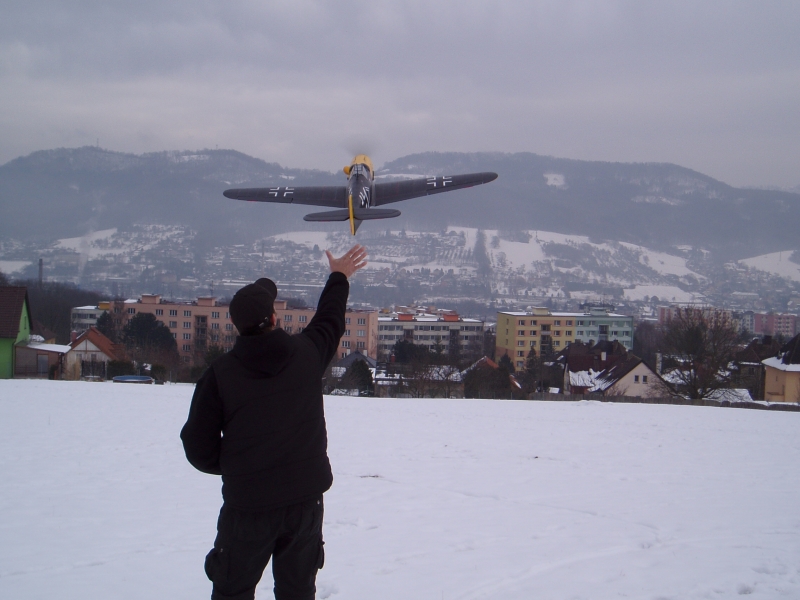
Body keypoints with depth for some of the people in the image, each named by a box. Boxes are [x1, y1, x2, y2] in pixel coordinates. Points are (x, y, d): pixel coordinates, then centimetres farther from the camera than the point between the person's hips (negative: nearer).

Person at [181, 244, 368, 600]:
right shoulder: (306, 354, -4)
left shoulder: (220, 373, -11)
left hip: (246, 504, -2)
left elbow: (199, 447, -5)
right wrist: (339, 277, 37)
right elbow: (330, 320, 19)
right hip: (305, 497, 3)